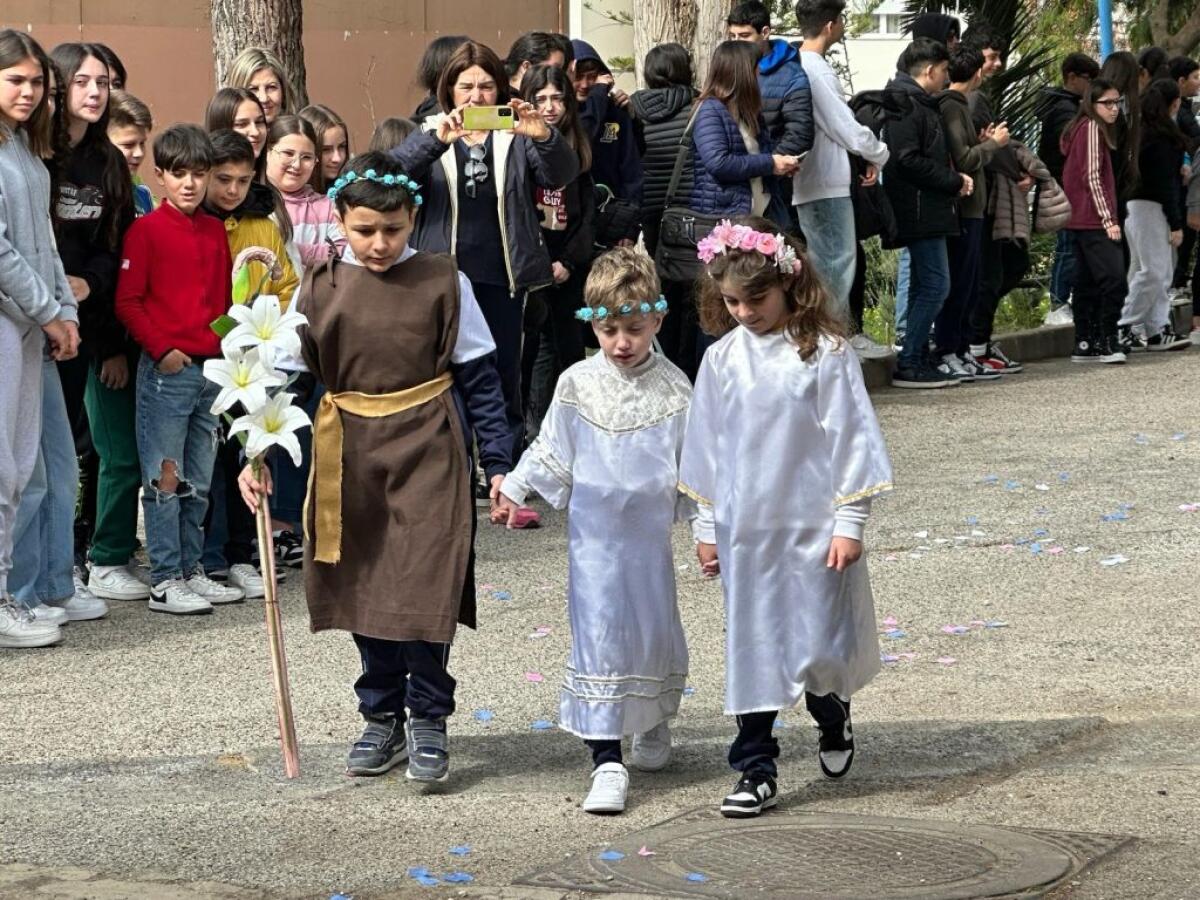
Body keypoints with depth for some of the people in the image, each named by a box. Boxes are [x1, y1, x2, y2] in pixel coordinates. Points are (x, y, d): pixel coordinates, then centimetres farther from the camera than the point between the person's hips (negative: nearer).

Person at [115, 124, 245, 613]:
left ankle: (191, 570, 20)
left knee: (198, 482, 12)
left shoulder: (215, 230, 12)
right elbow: (127, 302, -8)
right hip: (166, 370, -6)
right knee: (165, 478, -2)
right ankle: (165, 580, 1)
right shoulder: (146, 230, -5)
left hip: (211, 368, 6)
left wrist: (225, 347, 8)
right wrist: (161, 349, -15)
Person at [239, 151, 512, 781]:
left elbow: (478, 377, 2)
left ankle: (427, 718, 8)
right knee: (364, 588, 9)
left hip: (427, 452, -3)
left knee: (424, 583, -9)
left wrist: (497, 463, 1)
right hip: (351, 459, 3)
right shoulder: (320, 291, 2)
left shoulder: (442, 283, -2)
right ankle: (382, 717, 23)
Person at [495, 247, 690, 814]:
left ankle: (654, 721, 40)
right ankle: (607, 761, -8)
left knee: (654, 627, 12)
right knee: (597, 634, -7)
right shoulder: (577, 386, 0)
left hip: (650, 533, 1)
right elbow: (550, 453, 10)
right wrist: (513, 490, 3)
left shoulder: (673, 389, -1)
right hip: (594, 534, -1)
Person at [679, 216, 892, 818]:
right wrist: (706, 527, 11)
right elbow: (706, 447, 10)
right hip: (746, 530, 3)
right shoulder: (722, 359, 3)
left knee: (818, 644, 3)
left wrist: (849, 521, -7)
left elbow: (851, 437, -5)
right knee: (750, 648, 3)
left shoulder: (824, 352, -7)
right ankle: (756, 772, 9)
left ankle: (832, 715, 35)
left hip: (814, 526, -3)